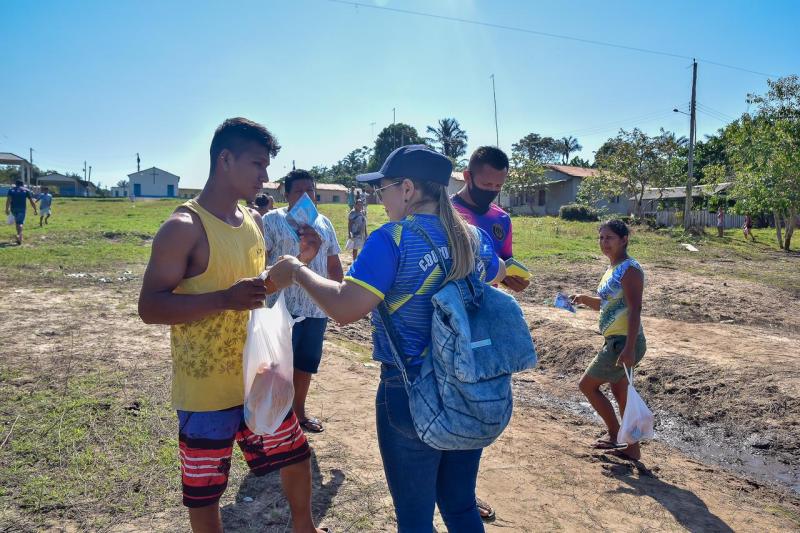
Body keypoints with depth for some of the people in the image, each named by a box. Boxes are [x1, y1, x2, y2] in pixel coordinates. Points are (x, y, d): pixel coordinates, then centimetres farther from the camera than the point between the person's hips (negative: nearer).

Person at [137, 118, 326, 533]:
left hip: (259, 376, 7)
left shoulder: (253, 221, 5)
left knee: (296, 456, 22)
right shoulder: (184, 227, -18)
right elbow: (149, 307, -20)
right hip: (206, 388, -7)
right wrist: (225, 299, -32)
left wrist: (298, 260, -1)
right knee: (204, 490, 11)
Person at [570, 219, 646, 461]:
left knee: (587, 385, -1)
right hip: (615, 341, 10)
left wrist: (629, 348, -29)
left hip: (624, 343, -10)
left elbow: (635, 310, -23)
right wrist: (584, 299, 8)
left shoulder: (629, 269, -16)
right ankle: (632, 448, 27)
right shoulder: (614, 269, 13)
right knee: (621, 394, 16)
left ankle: (615, 434, 14)